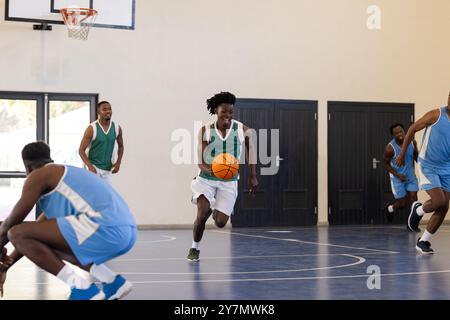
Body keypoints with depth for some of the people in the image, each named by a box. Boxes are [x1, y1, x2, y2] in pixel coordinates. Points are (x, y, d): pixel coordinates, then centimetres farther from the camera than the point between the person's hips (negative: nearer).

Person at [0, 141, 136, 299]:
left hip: (105, 228, -9)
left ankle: (82, 288, -8)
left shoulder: (38, 175, 7)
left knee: (17, 234, -4)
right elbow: (35, 233, 37)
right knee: (51, 243, 32)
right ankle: (113, 282, 16)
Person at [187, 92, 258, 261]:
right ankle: (195, 248, 7)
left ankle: (216, 210, 33)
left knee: (220, 222, -6)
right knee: (202, 214, -19)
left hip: (228, 182, 1)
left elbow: (250, 149, 10)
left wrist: (253, 176, 9)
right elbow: (201, 161, -8)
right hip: (206, 179, -1)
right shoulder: (205, 131, -8)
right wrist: (209, 170, -31)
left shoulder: (242, 130, -7)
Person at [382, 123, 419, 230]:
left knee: (413, 199, -4)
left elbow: (416, 156, 9)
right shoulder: (390, 148, -22)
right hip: (397, 177, -4)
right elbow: (386, 164, -10)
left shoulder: (412, 142, -10)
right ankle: (390, 208, 34)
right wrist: (398, 175, -18)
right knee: (402, 203, 0)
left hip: (410, 175, 4)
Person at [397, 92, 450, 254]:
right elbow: (412, 129, -2)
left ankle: (423, 241, 14)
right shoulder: (436, 115, -12)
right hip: (427, 166, -5)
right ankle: (418, 210, 15)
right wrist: (402, 154, 1)